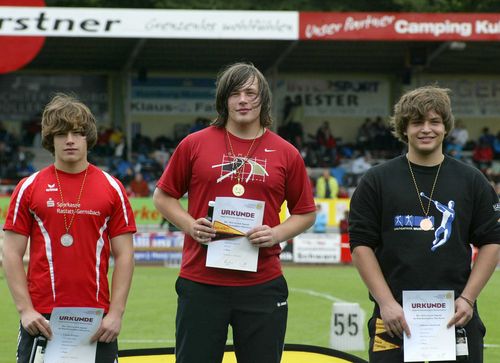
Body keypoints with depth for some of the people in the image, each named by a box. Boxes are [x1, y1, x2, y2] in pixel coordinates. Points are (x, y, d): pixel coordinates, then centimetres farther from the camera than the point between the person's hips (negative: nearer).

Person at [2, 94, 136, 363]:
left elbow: (124, 255, 5)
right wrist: (25, 309, -7)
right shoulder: (29, 188, 4)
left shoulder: (111, 188, 6)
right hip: (41, 320, -1)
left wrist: (116, 313, -4)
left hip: (96, 318, 1)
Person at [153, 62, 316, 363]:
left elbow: (306, 213, 12)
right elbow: (163, 196, 11)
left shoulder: (286, 153, 5)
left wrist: (277, 234, -7)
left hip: (263, 284, 1)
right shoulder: (195, 145, 3)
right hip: (201, 280, -1)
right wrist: (190, 225, -7)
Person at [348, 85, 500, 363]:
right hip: (395, 318, -1)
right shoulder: (377, 181, 4)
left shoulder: (472, 181, 8)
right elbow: (361, 245, 1)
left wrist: (467, 299, -5)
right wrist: (386, 303, -10)